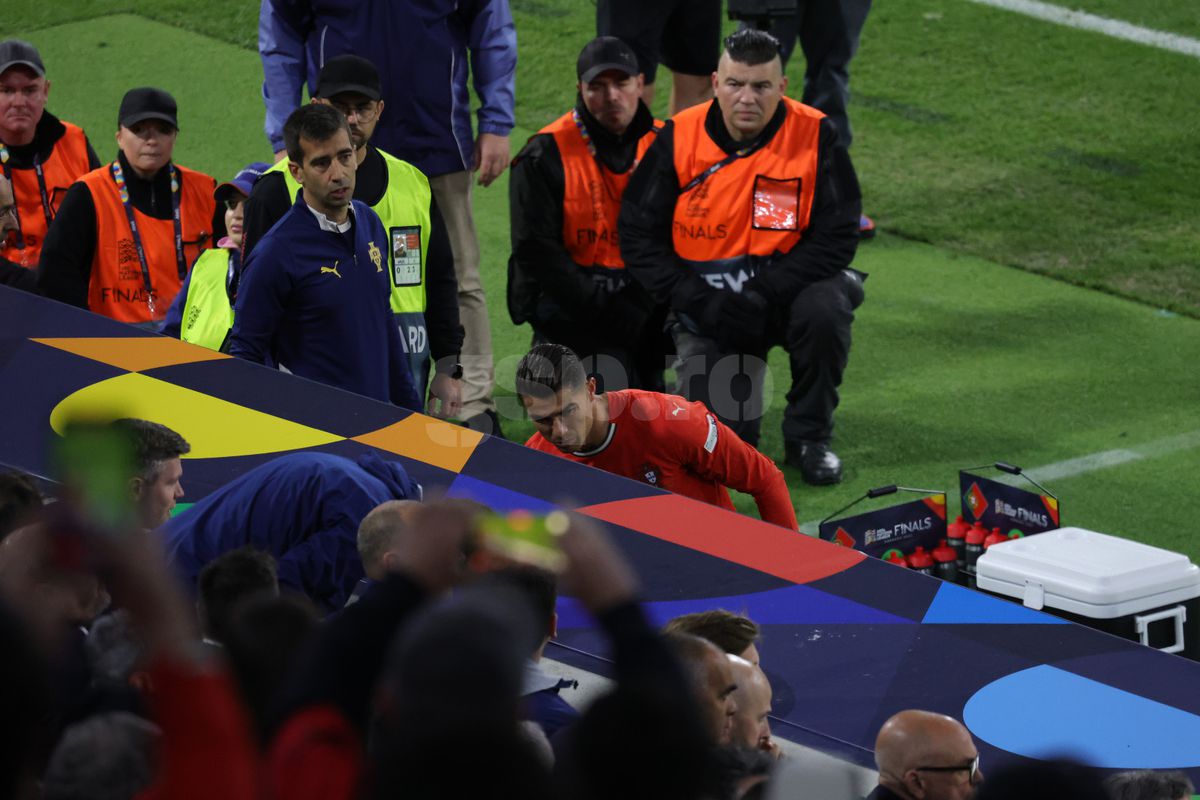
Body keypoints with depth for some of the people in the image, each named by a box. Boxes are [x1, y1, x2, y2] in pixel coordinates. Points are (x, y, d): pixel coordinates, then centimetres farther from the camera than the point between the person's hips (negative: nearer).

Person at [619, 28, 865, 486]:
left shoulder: (816, 137, -11)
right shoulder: (679, 140, -8)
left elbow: (836, 237, -12)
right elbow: (638, 237, -4)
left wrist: (765, 294, -23)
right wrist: (699, 300, -17)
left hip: (787, 285, 0)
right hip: (707, 306, 0)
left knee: (823, 310, -36)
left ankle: (808, 436, -10)